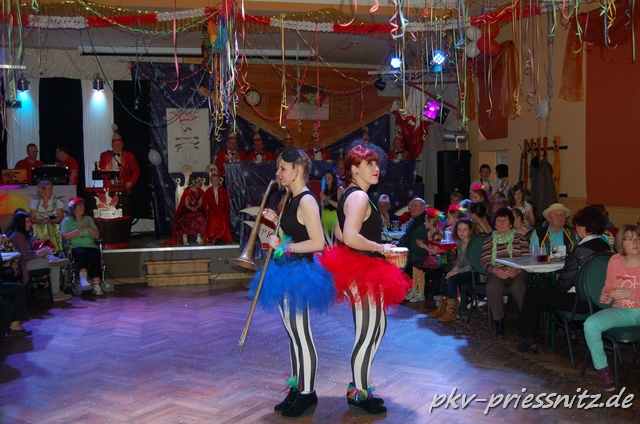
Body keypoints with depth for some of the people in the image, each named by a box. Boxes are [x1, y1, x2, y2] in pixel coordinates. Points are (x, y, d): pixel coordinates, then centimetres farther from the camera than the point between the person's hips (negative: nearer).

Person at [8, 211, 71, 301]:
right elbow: (25, 256, -23)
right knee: (55, 266, -12)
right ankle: (56, 294, -10)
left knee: (46, 249, 14)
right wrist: (38, 254, -7)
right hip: (24, 264, -11)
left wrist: (39, 251, 3)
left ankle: (53, 260, -17)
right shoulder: (19, 236, -19)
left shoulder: (16, 234, 14)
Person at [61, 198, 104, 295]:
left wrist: (88, 227, -3)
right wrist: (82, 228, -10)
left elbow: (97, 236, 13)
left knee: (94, 257, -31)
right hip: (76, 247, -2)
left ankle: (96, 285, -39)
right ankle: (83, 279, -49)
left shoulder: (89, 219, 21)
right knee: (83, 253, -37)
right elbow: (66, 236, -7)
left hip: (91, 246, 3)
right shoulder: (67, 220, 11)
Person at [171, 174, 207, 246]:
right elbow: (186, 204, -5)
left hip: (197, 210, 3)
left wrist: (196, 207, -17)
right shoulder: (187, 191, -3)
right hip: (187, 210, -3)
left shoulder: (200, 192, 10)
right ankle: (185, 237, -17)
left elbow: (200, 203, 4)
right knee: (187, 219, -33)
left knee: (201, 218, -28)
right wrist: (191, 208, -24)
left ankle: (199, 236, -14)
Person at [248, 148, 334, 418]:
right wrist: (277, 220, 10)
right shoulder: (293, 200, 12)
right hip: (287, 273, 10)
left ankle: (307, 394, 14)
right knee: (293, 334, 17)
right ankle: (296, 388, 29)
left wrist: (284, 247, -20)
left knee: (301, 336, 1)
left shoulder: (307, 201, -17)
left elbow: (318, 243, -22)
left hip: (298, 274, -10)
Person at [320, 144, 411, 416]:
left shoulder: (349, 195, 13)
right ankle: (358, 395, 16)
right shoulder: (360, 196, -19)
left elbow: (340, 232, 20)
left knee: (376, 328, 20)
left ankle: (358, 386, 30)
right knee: (368, 333, 1)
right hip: (363, 271, -11)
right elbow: (351, 237, -31)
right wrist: (380, 247, -17)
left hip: (356, 268, 11)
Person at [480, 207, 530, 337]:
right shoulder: (489, 242, 18)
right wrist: (495, 270, -14)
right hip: (496, 272, 1)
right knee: (492, 287, -33)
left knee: (518, 287, -35)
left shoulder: (520, 239, 15)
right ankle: (499, 321, -19)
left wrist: (517, 270, -15)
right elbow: (484, 262, 7)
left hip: (517, 271, -1)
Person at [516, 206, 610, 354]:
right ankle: (571, 330, 34)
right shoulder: (605, 247, 2)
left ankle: (530, 340, 13)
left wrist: (555, 286, 4)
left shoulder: (581, 250, -23)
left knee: (531, 295, 5)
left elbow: (564, 284, -18)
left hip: (581, 302, -8)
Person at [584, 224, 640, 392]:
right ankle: (602, 369, -4)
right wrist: (605, 296, -5)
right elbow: (609, 287, 16)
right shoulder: (615, 261, 4)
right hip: (622, 311, 2)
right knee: (590, 324, -26)